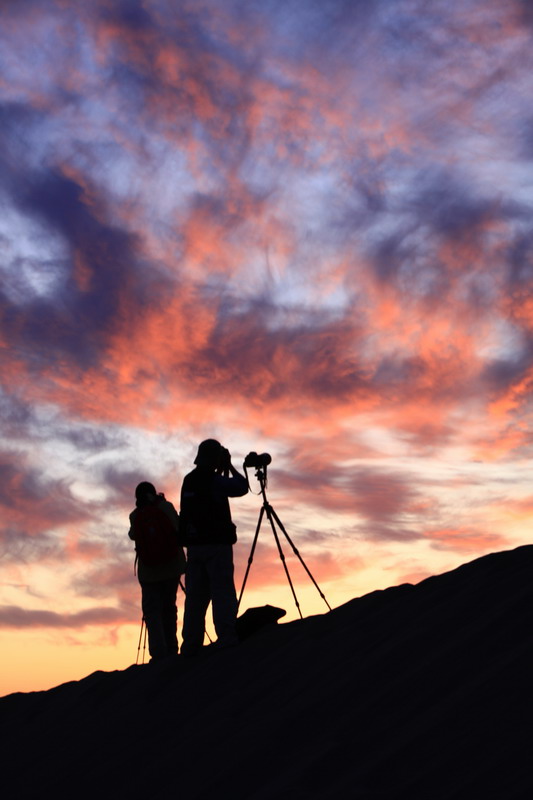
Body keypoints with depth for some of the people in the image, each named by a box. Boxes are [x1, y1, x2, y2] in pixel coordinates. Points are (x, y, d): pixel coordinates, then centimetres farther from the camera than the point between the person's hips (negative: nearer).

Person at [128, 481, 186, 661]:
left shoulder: (135, 516, 0)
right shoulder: (166, 507, -4)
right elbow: (178, 530, -1)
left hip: (148, 571, 0)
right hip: (172, 566, 0)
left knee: (151, 611, 1)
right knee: (169, 607, 11)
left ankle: (159, 652, -13)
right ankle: (171, 650, 11)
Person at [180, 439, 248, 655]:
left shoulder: (189, 480, 12)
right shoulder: (214, 480, -11)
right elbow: (242, 487, -5)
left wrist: (223, 472, 23)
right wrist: (229, 467, 6)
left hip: (194, 544, 7)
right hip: (217, 543, -7)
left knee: (196, 595, 7)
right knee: (222, 590, -7)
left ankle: (191, 644, 6)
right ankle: (226, 637, -14)